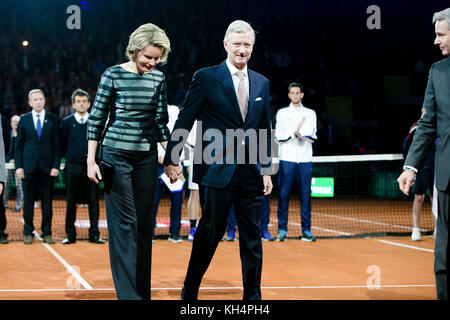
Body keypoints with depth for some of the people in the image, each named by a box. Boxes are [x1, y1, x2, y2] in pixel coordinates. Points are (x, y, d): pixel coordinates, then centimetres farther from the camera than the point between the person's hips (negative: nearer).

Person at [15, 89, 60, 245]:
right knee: (28, 201, 4)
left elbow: (56, 144, 4)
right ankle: (28, 232, 13)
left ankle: (47, 232, 11)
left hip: (47, 166, 0)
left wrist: (56, 165, -4)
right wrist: (18, 166, -1)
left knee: (47, 201, 3)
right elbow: (18, 144, 7)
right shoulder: (24, 119, 6)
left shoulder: (53, 119, 5)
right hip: (29, 166, 0)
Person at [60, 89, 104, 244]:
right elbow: (62, 144, 12)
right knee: (71, 201, 2)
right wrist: (69, 156, 5)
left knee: (93, 201, 1)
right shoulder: (66, 122, 5)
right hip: (73, 166, 0)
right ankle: (70, 234, 8)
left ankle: (94, 234, 7)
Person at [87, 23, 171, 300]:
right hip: (116, 155, -4)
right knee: (125, 223, -5)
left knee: (145, 224, 6)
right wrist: (91, 160, -5)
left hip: (147, 157, 4)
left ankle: (143, 291, 14)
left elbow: (161, 121, 12)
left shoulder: (158, 78, 6)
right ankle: (128, 293, -1)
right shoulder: (113, 75, -6)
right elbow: (96, 118, -2)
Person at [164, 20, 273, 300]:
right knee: (210, 232, 3)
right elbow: (184, 121, -1)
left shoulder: (262, 83, 12)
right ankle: (190, 291, 20)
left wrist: (267, 170, 10)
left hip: (250, 172, 4)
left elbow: (265, 131, 15)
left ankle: (253, 295, 15)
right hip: (217, 170, -4)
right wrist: (172, 158, -6)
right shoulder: (206, 78, -1)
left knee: (253, 237, 6)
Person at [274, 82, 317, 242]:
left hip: (305, 159, 1)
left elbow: (312, 136, 4)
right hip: (287, 159, -1)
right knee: (283, 194, -3)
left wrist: (301, 134, -12)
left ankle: (306, 229, 5)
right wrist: (295, 134, -10)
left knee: (306, 194, 1)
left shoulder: (310, 113, 14)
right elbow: (279, 136, 0)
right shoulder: (282, 113, 10)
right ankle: (282, 230, 2)